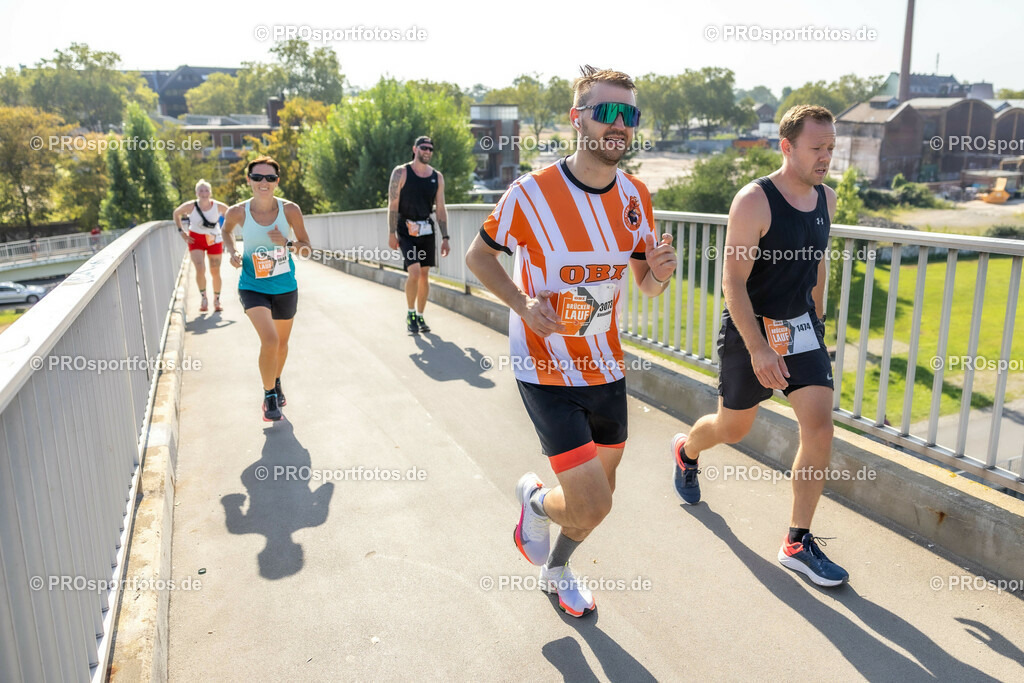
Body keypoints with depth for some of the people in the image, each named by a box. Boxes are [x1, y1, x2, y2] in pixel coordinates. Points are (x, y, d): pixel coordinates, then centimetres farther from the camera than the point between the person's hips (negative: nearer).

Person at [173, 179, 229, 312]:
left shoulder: (218, 206, -13)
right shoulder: (190, 206, -14)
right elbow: (176, 213, 5)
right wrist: (181, 231, -2)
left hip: (214, 240, 1)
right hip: (196, 239, -1)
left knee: (215, 272, 6)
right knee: (200, 269, -17)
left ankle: (217, 300, 23)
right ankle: (204, 298, 0)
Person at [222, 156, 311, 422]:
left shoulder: (290, 209, -11)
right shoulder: (238, 212, -12)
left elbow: (307, 249, -3)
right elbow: (226, 229, 13)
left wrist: (287, 243, -23)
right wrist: (232, 253, -4)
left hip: (285, 287, 2)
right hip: (253, 287, -2)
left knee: (282, 343, 19)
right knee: (269, 340, -20)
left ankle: (276, 382, 49)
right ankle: (269, 396, 2)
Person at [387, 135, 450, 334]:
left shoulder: (437, 177, 8)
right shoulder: (401, 172, -3)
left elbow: (441, 209, 9)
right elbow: (393, 205, -5)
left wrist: (445, 238, 4)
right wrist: (391, 233, -12)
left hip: (427, 230, 4)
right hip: (406, 230, -4)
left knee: (425, 275, 4)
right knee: (414, 272, -16)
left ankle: (420, 316, 18)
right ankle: (410, 314, 4)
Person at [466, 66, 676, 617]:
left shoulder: (636, 198, 0)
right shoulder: (531, 194, -16)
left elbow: (646, 284, 9)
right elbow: (478, 255, -2)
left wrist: (659, 272, -15)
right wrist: (523, 305, -18)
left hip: (605, 365, 6)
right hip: (545, 369, -5)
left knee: (601, 492, 17)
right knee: (590, 506, -11)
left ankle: (556, 570, 47)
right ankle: (534, 497, 26)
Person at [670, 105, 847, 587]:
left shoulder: (825, 200, 4)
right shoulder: (754, 201, -18)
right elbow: (733, 282, -20)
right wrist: (758, 349, -25)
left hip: (801, 328, 5)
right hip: (749, 330, -5)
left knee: (820, 428, -7)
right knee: (732, 429, 11)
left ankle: (798, 543, 6)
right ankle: (686, 451, 48)